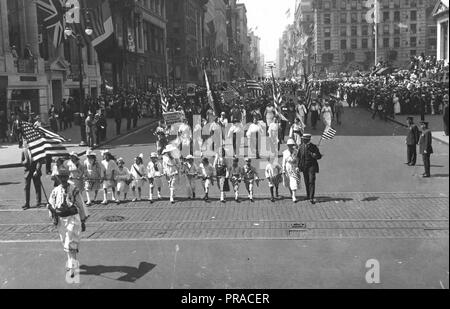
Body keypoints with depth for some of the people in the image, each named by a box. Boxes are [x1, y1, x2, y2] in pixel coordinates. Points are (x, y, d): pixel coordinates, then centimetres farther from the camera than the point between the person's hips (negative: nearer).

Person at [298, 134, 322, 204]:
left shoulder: (313, 147, -8)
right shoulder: (301, 146, 4)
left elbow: (319, 156, -2)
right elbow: (299, 156, 12)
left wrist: (314, 155, -24)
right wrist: (299, 166, 8)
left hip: (312, 166, -4)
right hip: (304, 167, 4)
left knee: (311, 182, -11)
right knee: (306, 182, 12)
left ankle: (312, 198, -11)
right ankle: (308, 195, 27)